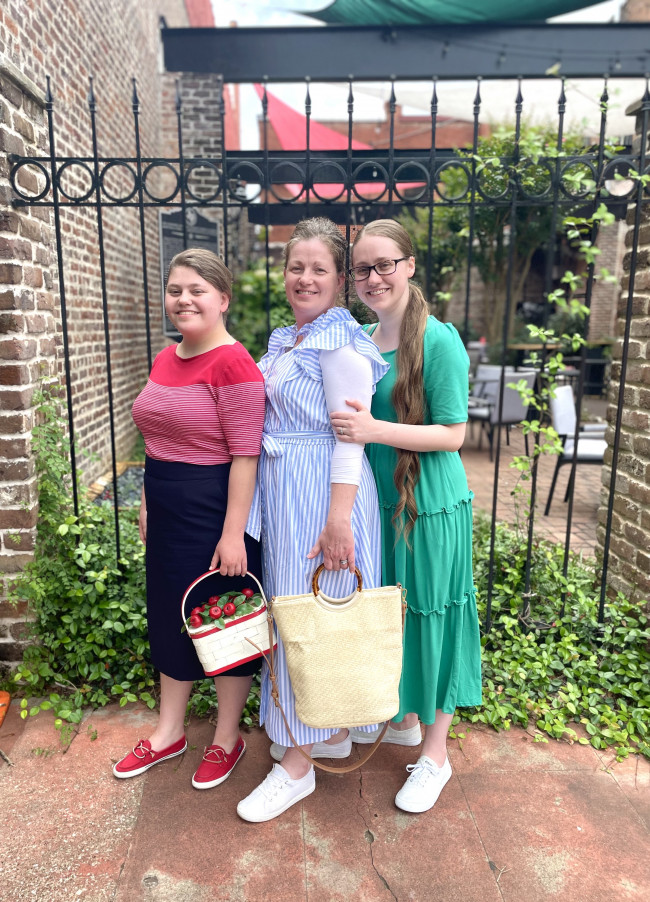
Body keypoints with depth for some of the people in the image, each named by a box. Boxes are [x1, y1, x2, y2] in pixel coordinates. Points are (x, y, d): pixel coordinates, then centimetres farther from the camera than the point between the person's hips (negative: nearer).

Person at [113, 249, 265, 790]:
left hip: (215, 509, -8)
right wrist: (148, 506, 17)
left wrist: (233, 532, -22)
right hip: (167, 509, 9)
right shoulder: (165, 360, 9)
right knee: (169, 616, 19)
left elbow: (244, 455, -20)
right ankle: (169, 732, 40)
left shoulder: (233, 364, -17)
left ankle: (228, 739, 32)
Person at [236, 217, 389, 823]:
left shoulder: (339, 342, -14)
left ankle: (296, 762, 19)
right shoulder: (284, 341, 14)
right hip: (281, 491, 9)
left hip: (322, 492, -9)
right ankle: (331, 733, 37)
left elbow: (350, 435, -19)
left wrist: (339, 518, -22)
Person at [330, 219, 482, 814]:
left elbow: (453, 434, -17)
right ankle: (402, 720, 44)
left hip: (430, 507, -6)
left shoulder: (438, 341, -15)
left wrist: (375, 430, -26)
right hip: (379, 500, 7)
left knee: (429, 618, 7)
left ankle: (436, 754, 30)